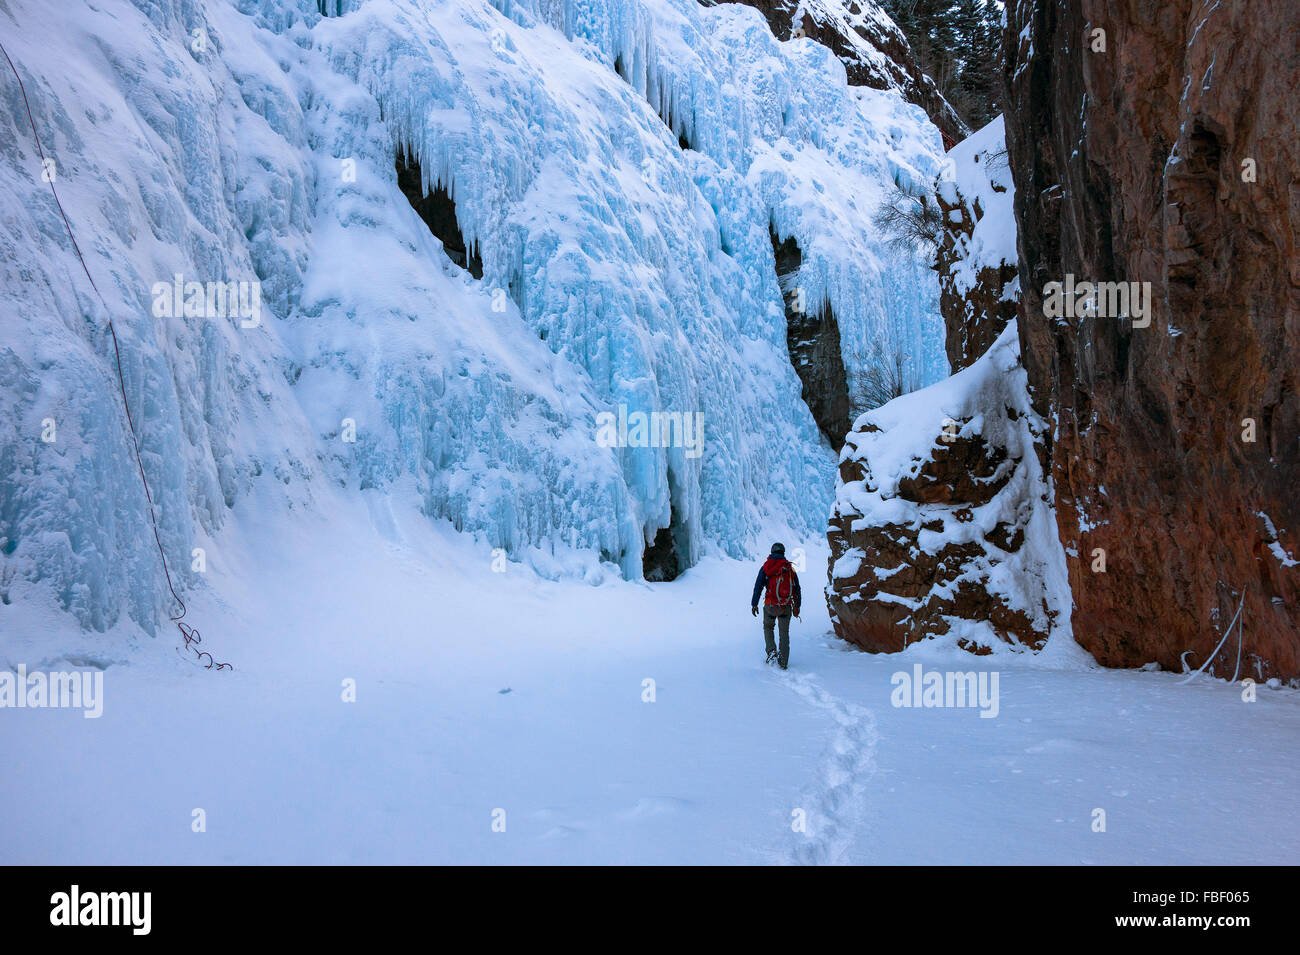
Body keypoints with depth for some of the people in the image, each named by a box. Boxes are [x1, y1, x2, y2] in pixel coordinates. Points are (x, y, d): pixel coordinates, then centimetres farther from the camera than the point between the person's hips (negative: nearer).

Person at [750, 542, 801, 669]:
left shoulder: (765, 568, -3)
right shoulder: (790, 568, 3)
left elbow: (758, 587, -5)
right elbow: (797, 588, 8)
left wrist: (754, 604, 1)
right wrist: (797, 606, 17)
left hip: (770, 606, -1)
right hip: (786, 606, 2)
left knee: (768, 627, 22)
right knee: (784, 633, 13)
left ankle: (771, 650, 1)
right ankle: (783, 662, 14)